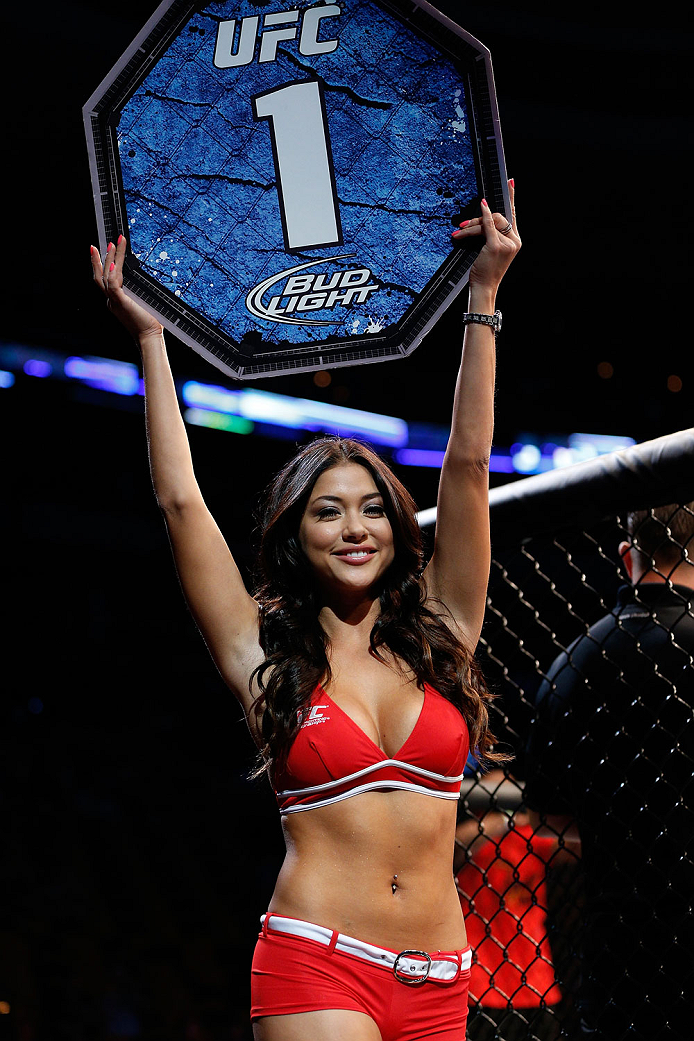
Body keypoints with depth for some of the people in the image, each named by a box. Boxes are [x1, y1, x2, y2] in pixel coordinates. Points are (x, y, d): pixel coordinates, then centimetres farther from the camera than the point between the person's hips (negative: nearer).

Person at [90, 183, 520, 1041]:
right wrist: (149, 339, 3)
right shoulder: (266, 653, 2)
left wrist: (485, 295, 3)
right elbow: (180, 502, -1)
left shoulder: (438, 635, 7)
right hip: (315, 967, -3)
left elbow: (467, 466, 4)